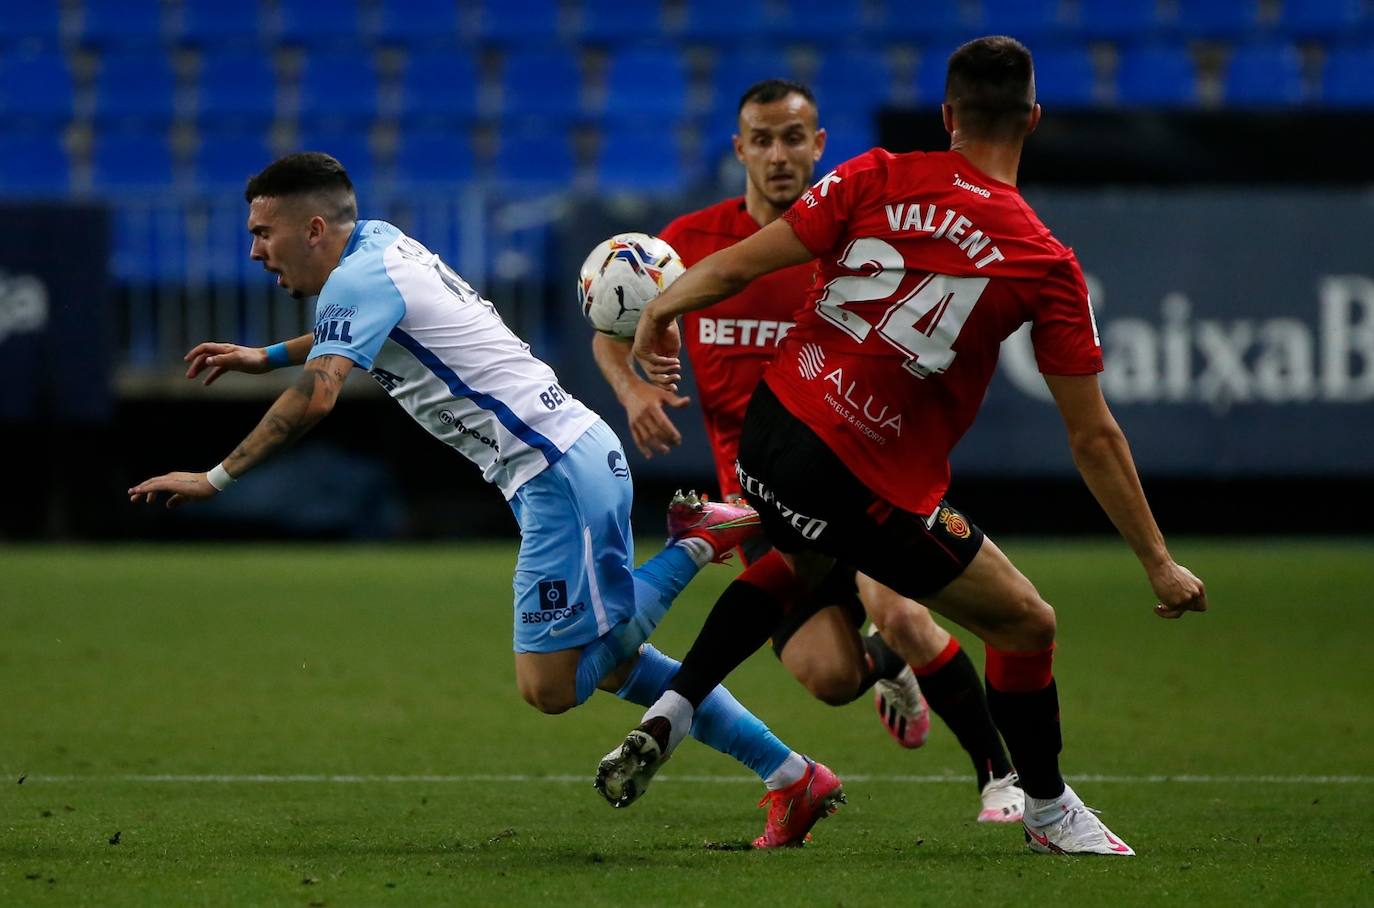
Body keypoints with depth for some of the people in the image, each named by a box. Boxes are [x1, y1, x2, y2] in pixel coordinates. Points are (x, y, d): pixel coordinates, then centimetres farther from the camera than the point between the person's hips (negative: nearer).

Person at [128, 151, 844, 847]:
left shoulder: (360, 277, -14)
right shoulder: (380, 242, 14)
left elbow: (316, 397, -26)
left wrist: (216, 478, -20)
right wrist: (267, 356, 37)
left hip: (559, 472, -10)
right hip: (580, 455, 10)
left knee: (550, 687, -11)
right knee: (609, 661, 14)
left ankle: (696, 543, -5)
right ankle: (791, 773, 16)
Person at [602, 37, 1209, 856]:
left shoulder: (879, 180, -4)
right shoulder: (1047, 265, -9)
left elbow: (739, 266, -3)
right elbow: (1094, 437, -5)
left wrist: (660, 311, 17)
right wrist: (1159, 563, 4)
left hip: (770, 432, 5)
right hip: (872, 491, -5)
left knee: (800, 563, 37)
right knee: (1027, 626, 13)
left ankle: (667, 718, 32)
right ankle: (1049, 812, 28)